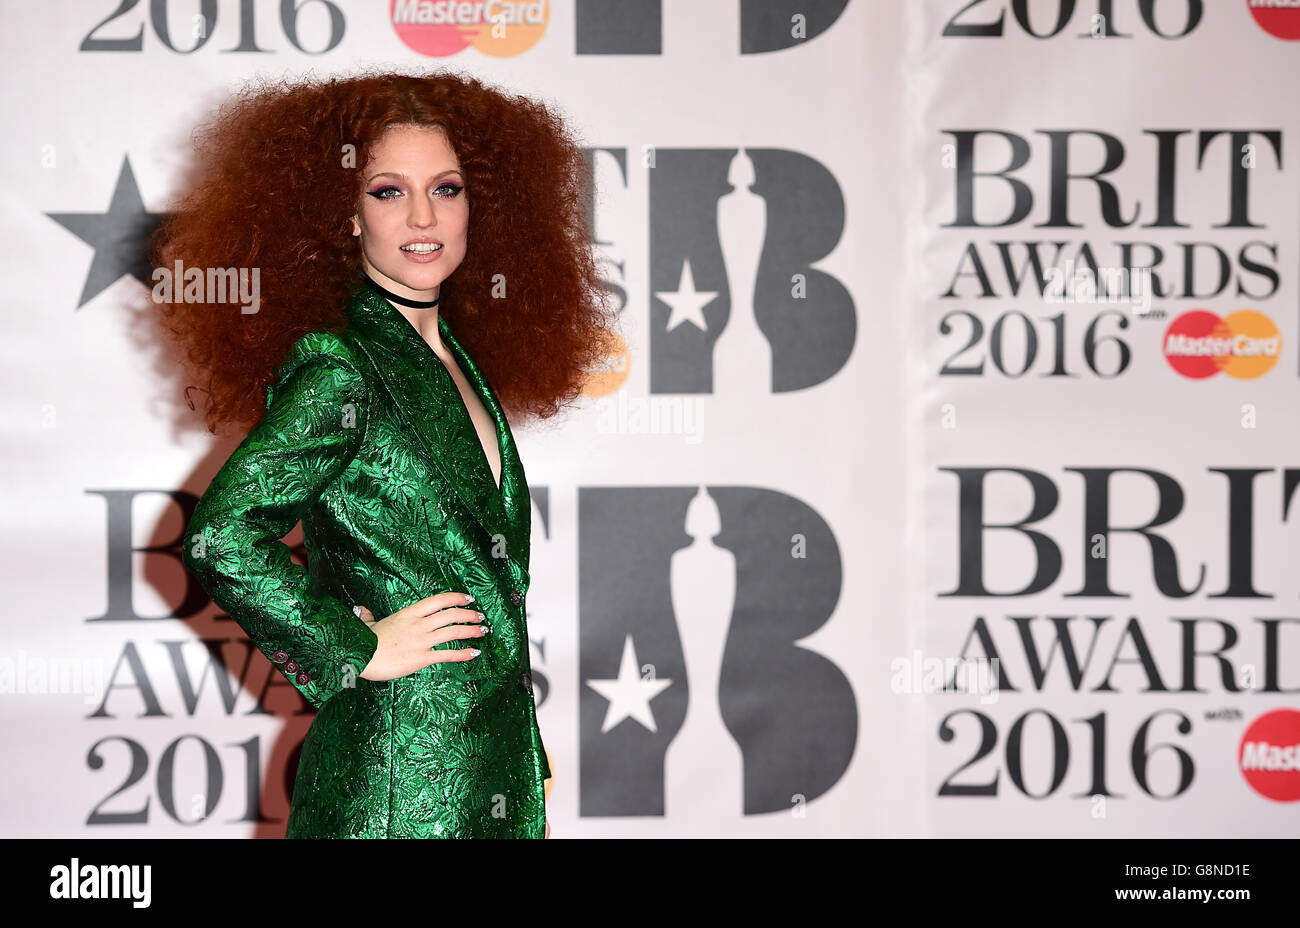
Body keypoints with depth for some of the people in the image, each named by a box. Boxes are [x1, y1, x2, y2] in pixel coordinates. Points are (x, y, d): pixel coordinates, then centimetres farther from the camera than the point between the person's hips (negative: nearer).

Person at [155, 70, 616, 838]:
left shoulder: (459, 358, 11)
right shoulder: (339, 369, -14)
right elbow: (222, 535, -25)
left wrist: (532, 771, 16)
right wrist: (358, 652, -16)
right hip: (399, 780, -7)